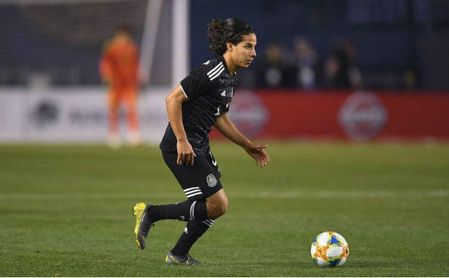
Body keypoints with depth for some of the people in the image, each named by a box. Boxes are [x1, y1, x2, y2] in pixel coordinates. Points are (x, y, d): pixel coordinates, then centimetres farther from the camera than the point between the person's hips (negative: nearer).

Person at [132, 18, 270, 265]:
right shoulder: (210, 73, -18)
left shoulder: (230, 77, 12)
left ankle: (178, 255, 24)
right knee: (217, 205, -11)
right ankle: (151, 213, -2)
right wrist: (182, 141, -23)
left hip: (199, 147, 10)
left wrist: (248, 145, 21)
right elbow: (173, 99, -21)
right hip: (181, 147, -10)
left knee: (216, 205, 12)